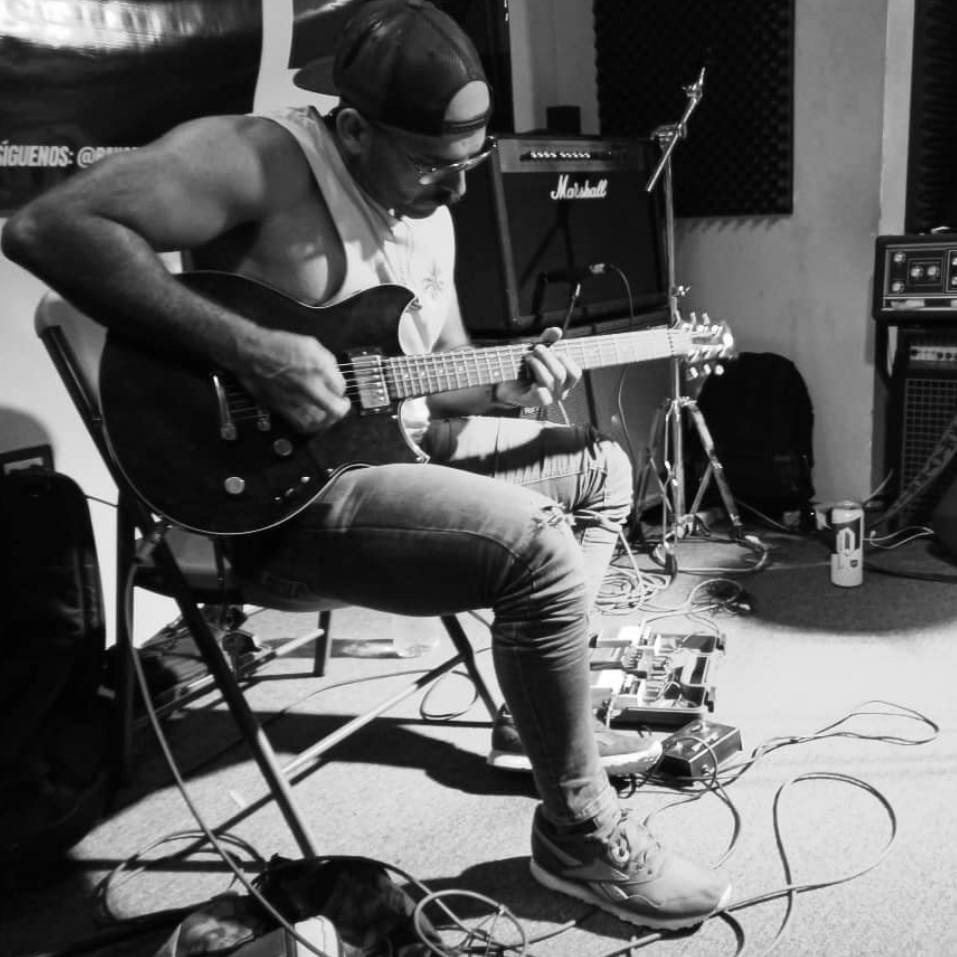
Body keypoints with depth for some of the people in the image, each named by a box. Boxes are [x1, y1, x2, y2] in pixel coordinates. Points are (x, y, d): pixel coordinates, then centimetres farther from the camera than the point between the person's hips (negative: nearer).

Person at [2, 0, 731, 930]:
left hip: (400, 448, 10)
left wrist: (508, 390, -5)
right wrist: (247, 349, -31)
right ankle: (579, 835, -4)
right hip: (275, 494, -9)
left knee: (601, 466, 15)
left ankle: (545, 712, 22)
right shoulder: (255, 157, -15)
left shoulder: (429, 215, 12)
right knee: (538, 551, -28)